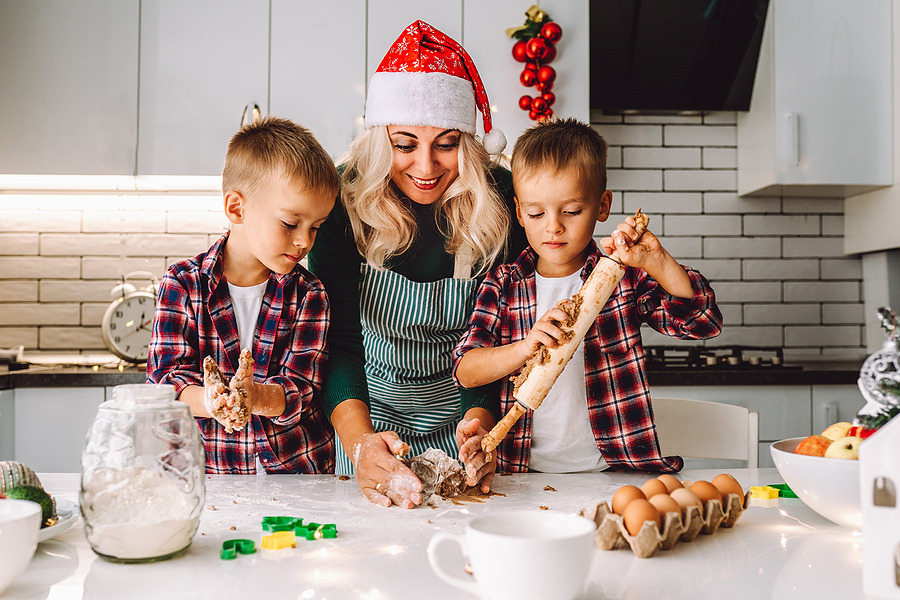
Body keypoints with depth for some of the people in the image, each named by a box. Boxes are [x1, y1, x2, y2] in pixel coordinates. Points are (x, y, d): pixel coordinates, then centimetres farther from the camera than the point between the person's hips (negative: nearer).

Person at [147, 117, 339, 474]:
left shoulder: (308, 294, 0)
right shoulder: (182, 284, -4)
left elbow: (299, 387, -7)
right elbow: (166, 374, -10)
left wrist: (259, 398, -31)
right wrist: (209, 401, -31)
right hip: (206, 469, 2)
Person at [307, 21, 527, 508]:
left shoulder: (499, 199, -16)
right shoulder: (345, 198, -17)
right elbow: (338, 337, -23)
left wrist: (480, 420, -33)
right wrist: (359, 442, -39)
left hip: (461, 413, 0)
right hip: (368, 409, 0)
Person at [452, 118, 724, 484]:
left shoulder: (623, 276, 2)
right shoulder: (502, 285, 5)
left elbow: (703, 323, -5)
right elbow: (464, 371, -2)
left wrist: (657, 263, -19)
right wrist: (522, 350, -21)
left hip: (612, 469, -1)